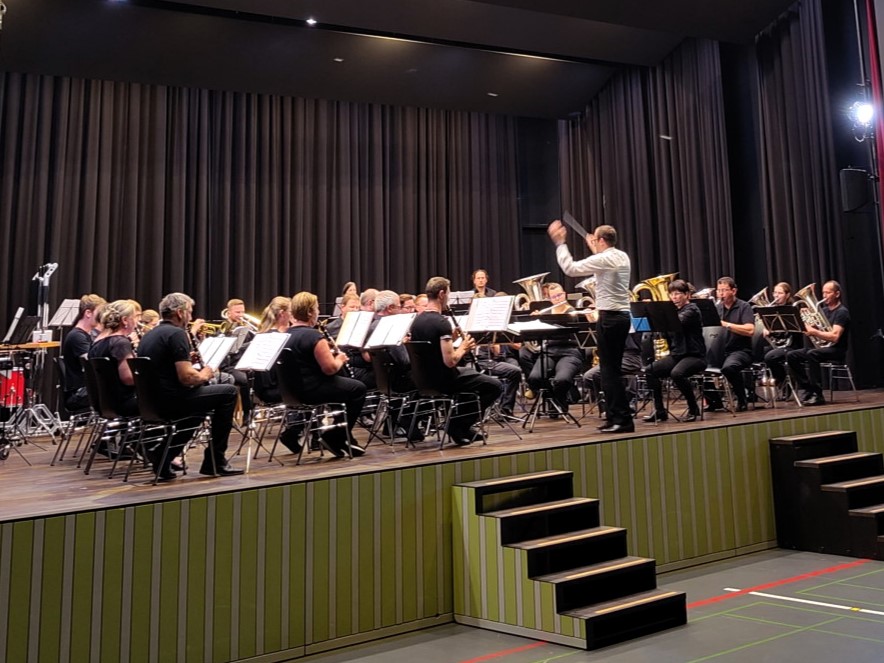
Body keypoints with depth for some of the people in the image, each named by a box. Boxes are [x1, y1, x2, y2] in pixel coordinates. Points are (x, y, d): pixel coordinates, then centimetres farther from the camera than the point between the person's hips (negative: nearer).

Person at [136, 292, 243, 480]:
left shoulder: (150, 334, 15)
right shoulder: (176, 334, -13)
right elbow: (186, 377, -21)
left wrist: (194, 367, 18)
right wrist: (204, 375, -1)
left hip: (150, 401, 9)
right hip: (170, 401, -9)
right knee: (229, 392, 0)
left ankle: (162, 456, 20)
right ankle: (215, 462, 5)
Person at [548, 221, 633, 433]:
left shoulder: (602, 259, -14)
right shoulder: (622, 257, 12)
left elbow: (570, 268, -15)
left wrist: (560, 243, -7)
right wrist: (595, 249, 34)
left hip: (609, 318, -9)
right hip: (622, 316, 9)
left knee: (610, 370, -5)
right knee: (613, 369, 13)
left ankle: (623, 420, -4)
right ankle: (616, 416, 17)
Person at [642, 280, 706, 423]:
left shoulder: (692, 310, -6)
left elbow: (678, 322, -26)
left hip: (694, 355, -7)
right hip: (676, 354, 7)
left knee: (676, 373, -35)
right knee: (651, 370, -16)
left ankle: (693, 409, -14)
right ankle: (659, 410, -9)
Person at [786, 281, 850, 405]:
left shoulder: (842, 312, -9)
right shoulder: (823, 310, 15)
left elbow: (834, 337, -22)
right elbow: (812, 328, 13)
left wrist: (813, 331, -27)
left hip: (836, 350, -8)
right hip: (821, 347, 8)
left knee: (811, 354, -36)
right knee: (791, 356, -10)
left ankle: (817, 395, -31)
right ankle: (808, 390, -8)